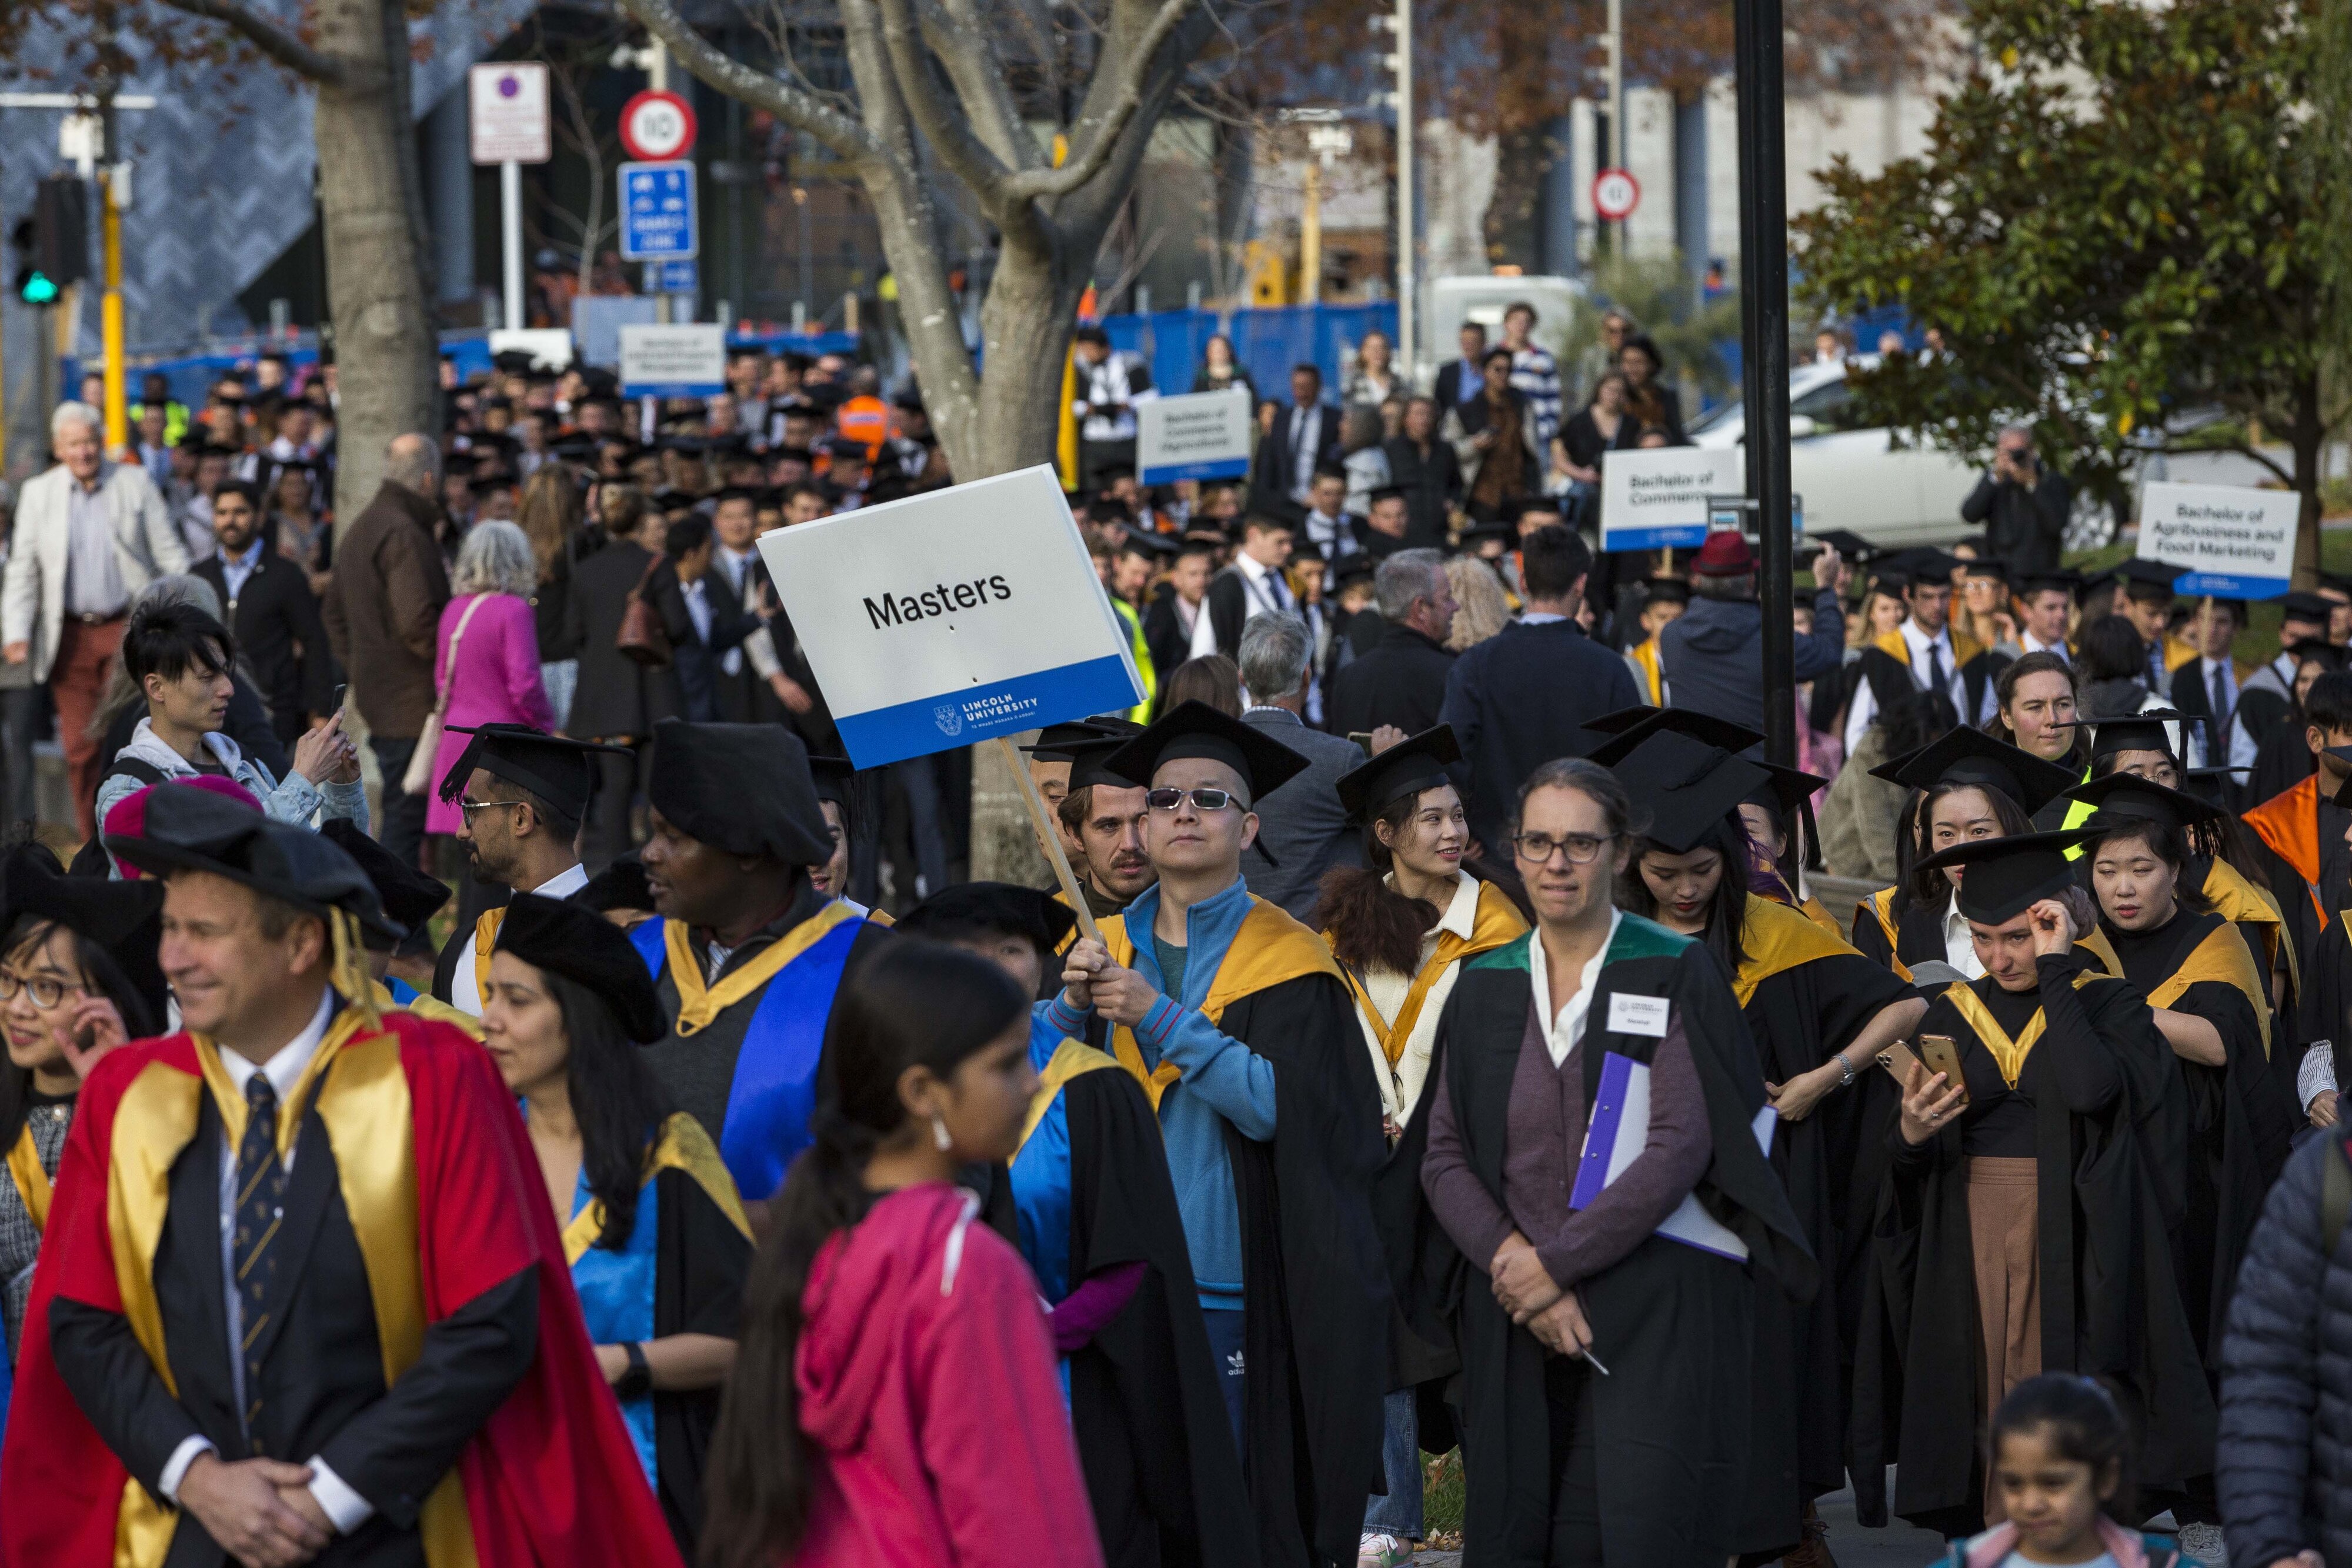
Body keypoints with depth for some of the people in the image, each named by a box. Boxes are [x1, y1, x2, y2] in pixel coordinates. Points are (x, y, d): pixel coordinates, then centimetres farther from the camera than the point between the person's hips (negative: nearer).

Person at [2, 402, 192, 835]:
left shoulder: (135, 483, 4)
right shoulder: (38, 493, 7)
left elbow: (171, 554, 4)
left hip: (128, 628, -2)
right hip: (70, 635, 2)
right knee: (80, 747, 1)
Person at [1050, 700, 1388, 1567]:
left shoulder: (1283, 961, 0)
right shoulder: (1103, 949, 13)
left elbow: (1278, 1104, -13)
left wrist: (1160, 1018, -18)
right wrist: (1071, 1006, -11)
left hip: (1231, 1292, -4)